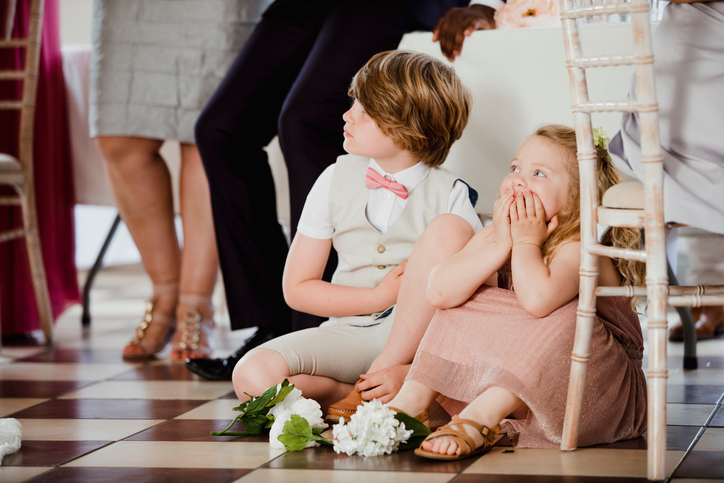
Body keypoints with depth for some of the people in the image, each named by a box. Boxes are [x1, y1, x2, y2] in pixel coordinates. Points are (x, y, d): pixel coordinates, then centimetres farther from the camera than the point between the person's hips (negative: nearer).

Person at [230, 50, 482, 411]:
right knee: (253, 376, -26)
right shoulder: (337, 180, 1)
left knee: (448, 235, -28)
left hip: (419, 333, -1)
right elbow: (297, 288, 4)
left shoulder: (449, 196, -7)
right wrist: (380, 297, -11)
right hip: (350, 333, 1)